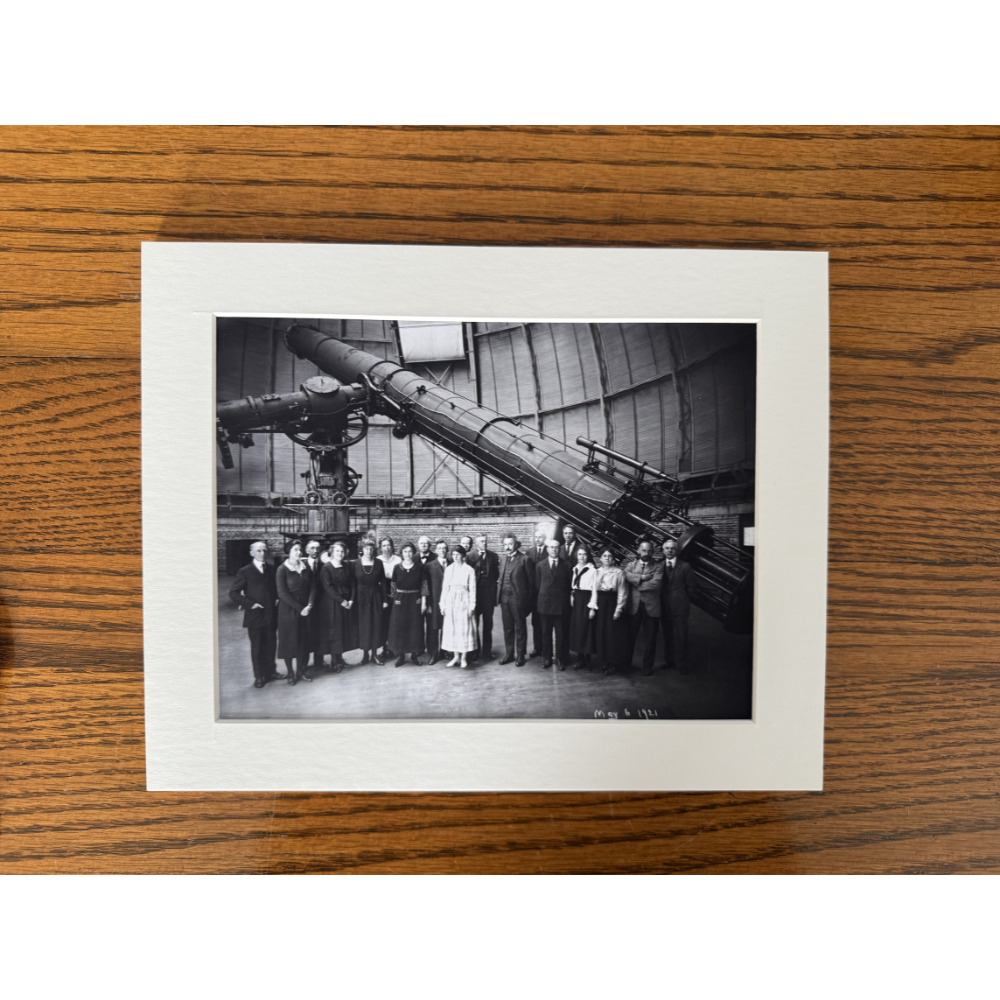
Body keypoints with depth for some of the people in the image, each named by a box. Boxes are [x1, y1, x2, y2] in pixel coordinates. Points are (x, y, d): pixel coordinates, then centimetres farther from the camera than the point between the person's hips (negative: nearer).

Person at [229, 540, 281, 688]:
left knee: (271, 645, 12)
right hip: (255, 616, -4)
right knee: (257, 647, 6)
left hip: (271, 615, 4)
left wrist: (277, 599, 1)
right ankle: (259, 676, 18)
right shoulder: (245, 572, -5)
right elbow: (233, 593, -8)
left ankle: (270, 671, 26)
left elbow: (276, 588, 19)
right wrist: (250, 604, -14)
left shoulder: (271, 569, 8)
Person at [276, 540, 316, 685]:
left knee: (304, 640, 9)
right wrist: (299, 608, -14)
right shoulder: (282, 570, -9)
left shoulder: (305, 566, 4)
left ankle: (301, 670, 21)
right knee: (289, 640, 3)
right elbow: (282, 593, -13)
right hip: (289, 610, -4)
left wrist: (309, 605, -9)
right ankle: (291, 673, 13)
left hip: (305, 609, 4)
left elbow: (313, 586, 4)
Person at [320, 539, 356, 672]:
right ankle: (334, 661, 9)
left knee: (345, 629, 8)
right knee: (334, 630, 0)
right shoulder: (326, 567, -8)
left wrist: (351, 600, -7)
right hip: (333, 603, -5)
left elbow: (352, 584, 6)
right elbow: (327, 587, -14)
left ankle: (340, 658, 20)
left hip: (347, 602, 5)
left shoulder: (347, 566, 7)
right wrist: (341, 601, -16)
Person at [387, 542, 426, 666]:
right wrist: (394, 598, -1)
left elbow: (423, 586, 0)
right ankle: (401, 655, 13)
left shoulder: (419, 567, -1)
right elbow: (392, 585, 5)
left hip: (414, 600, 0)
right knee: (399, 627, 2)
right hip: (400, 600, 1)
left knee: (415, 627, 4)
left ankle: (414, 654, 16)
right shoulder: (397, 567, 1)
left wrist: (423, 601, -4)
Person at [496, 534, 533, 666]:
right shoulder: (503, 559, 12)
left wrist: (529, 599, -8)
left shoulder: (525, 559, -8)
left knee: (520, 628, 5)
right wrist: (499, 594, 5)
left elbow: (531, 581, -7)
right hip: (504, 598, 6)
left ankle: (521, 655, 15)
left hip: (518, 598, -6)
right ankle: (508, 654, 23)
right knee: (507, 628, 12)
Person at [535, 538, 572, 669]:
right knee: (545, 633, 9)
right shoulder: (540, 565, 5)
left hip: (561, 605, -1)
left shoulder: (566, 565, 1)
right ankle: (546, 658, 20)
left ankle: (560, 659, 17)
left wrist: (568, 603, -3)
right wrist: (537, 603, 1)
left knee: (561, 634, 4)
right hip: (544, 604, 1)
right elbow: (537, 586, 5)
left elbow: (569, 585, 2)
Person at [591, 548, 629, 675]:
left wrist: (618, 609, -12)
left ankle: (613, 663, 11)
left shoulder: (619, 572, -6)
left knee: (613, 634, -1)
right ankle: (604, 661, 19)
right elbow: (594, 591, 9)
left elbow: (622, 593, -6)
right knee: (600, 634, 7)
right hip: (600, 604, 4)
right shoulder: (597, 572, 8)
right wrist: (592, 607, 2)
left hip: (613, 604, -4)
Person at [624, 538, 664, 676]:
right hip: (633, 606, 1)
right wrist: (642, 577, -19)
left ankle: (647, 666, 18)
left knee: (650, 639, 6)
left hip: (651, 606, -1)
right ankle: (626, 663, 24)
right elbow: (626, 575, -11)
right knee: (630, 636, 9)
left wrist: (637, 583, -9)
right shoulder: (631, 564, 11)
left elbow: (656, 583, -14)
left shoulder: (658, 566, 3)